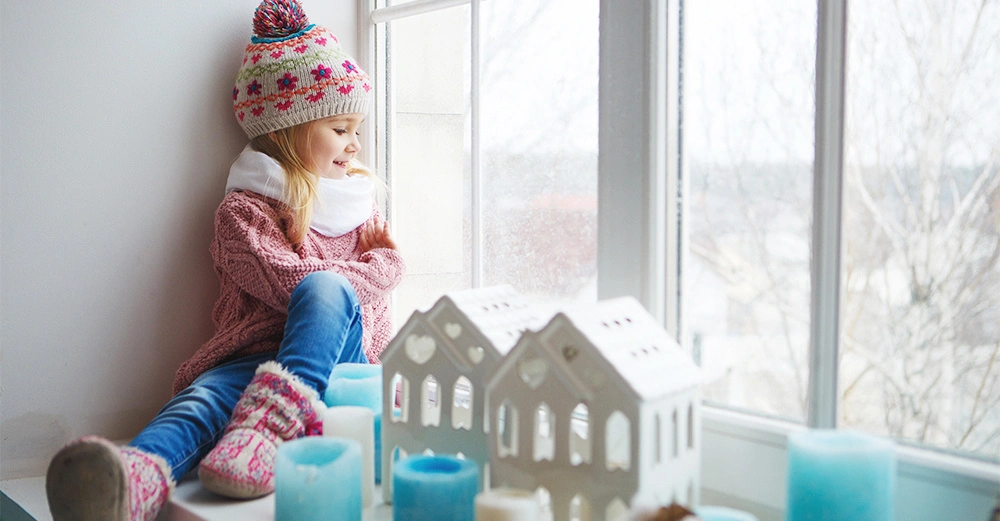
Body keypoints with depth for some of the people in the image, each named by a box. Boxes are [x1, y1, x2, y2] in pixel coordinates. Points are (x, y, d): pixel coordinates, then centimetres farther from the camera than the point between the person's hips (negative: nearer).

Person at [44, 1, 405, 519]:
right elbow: (283, 281, -7)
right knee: (209, 392, -38)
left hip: (339, 354, 3)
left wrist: (338, 287, 2)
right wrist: (364, 271, 6)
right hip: (256, 358, -3)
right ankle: (140, 478, -73)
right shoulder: (243, 209, 7)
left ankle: (264, 428, -57)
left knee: (323, 290, -31)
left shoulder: (358, 198, 26)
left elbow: (392, 267, 20)